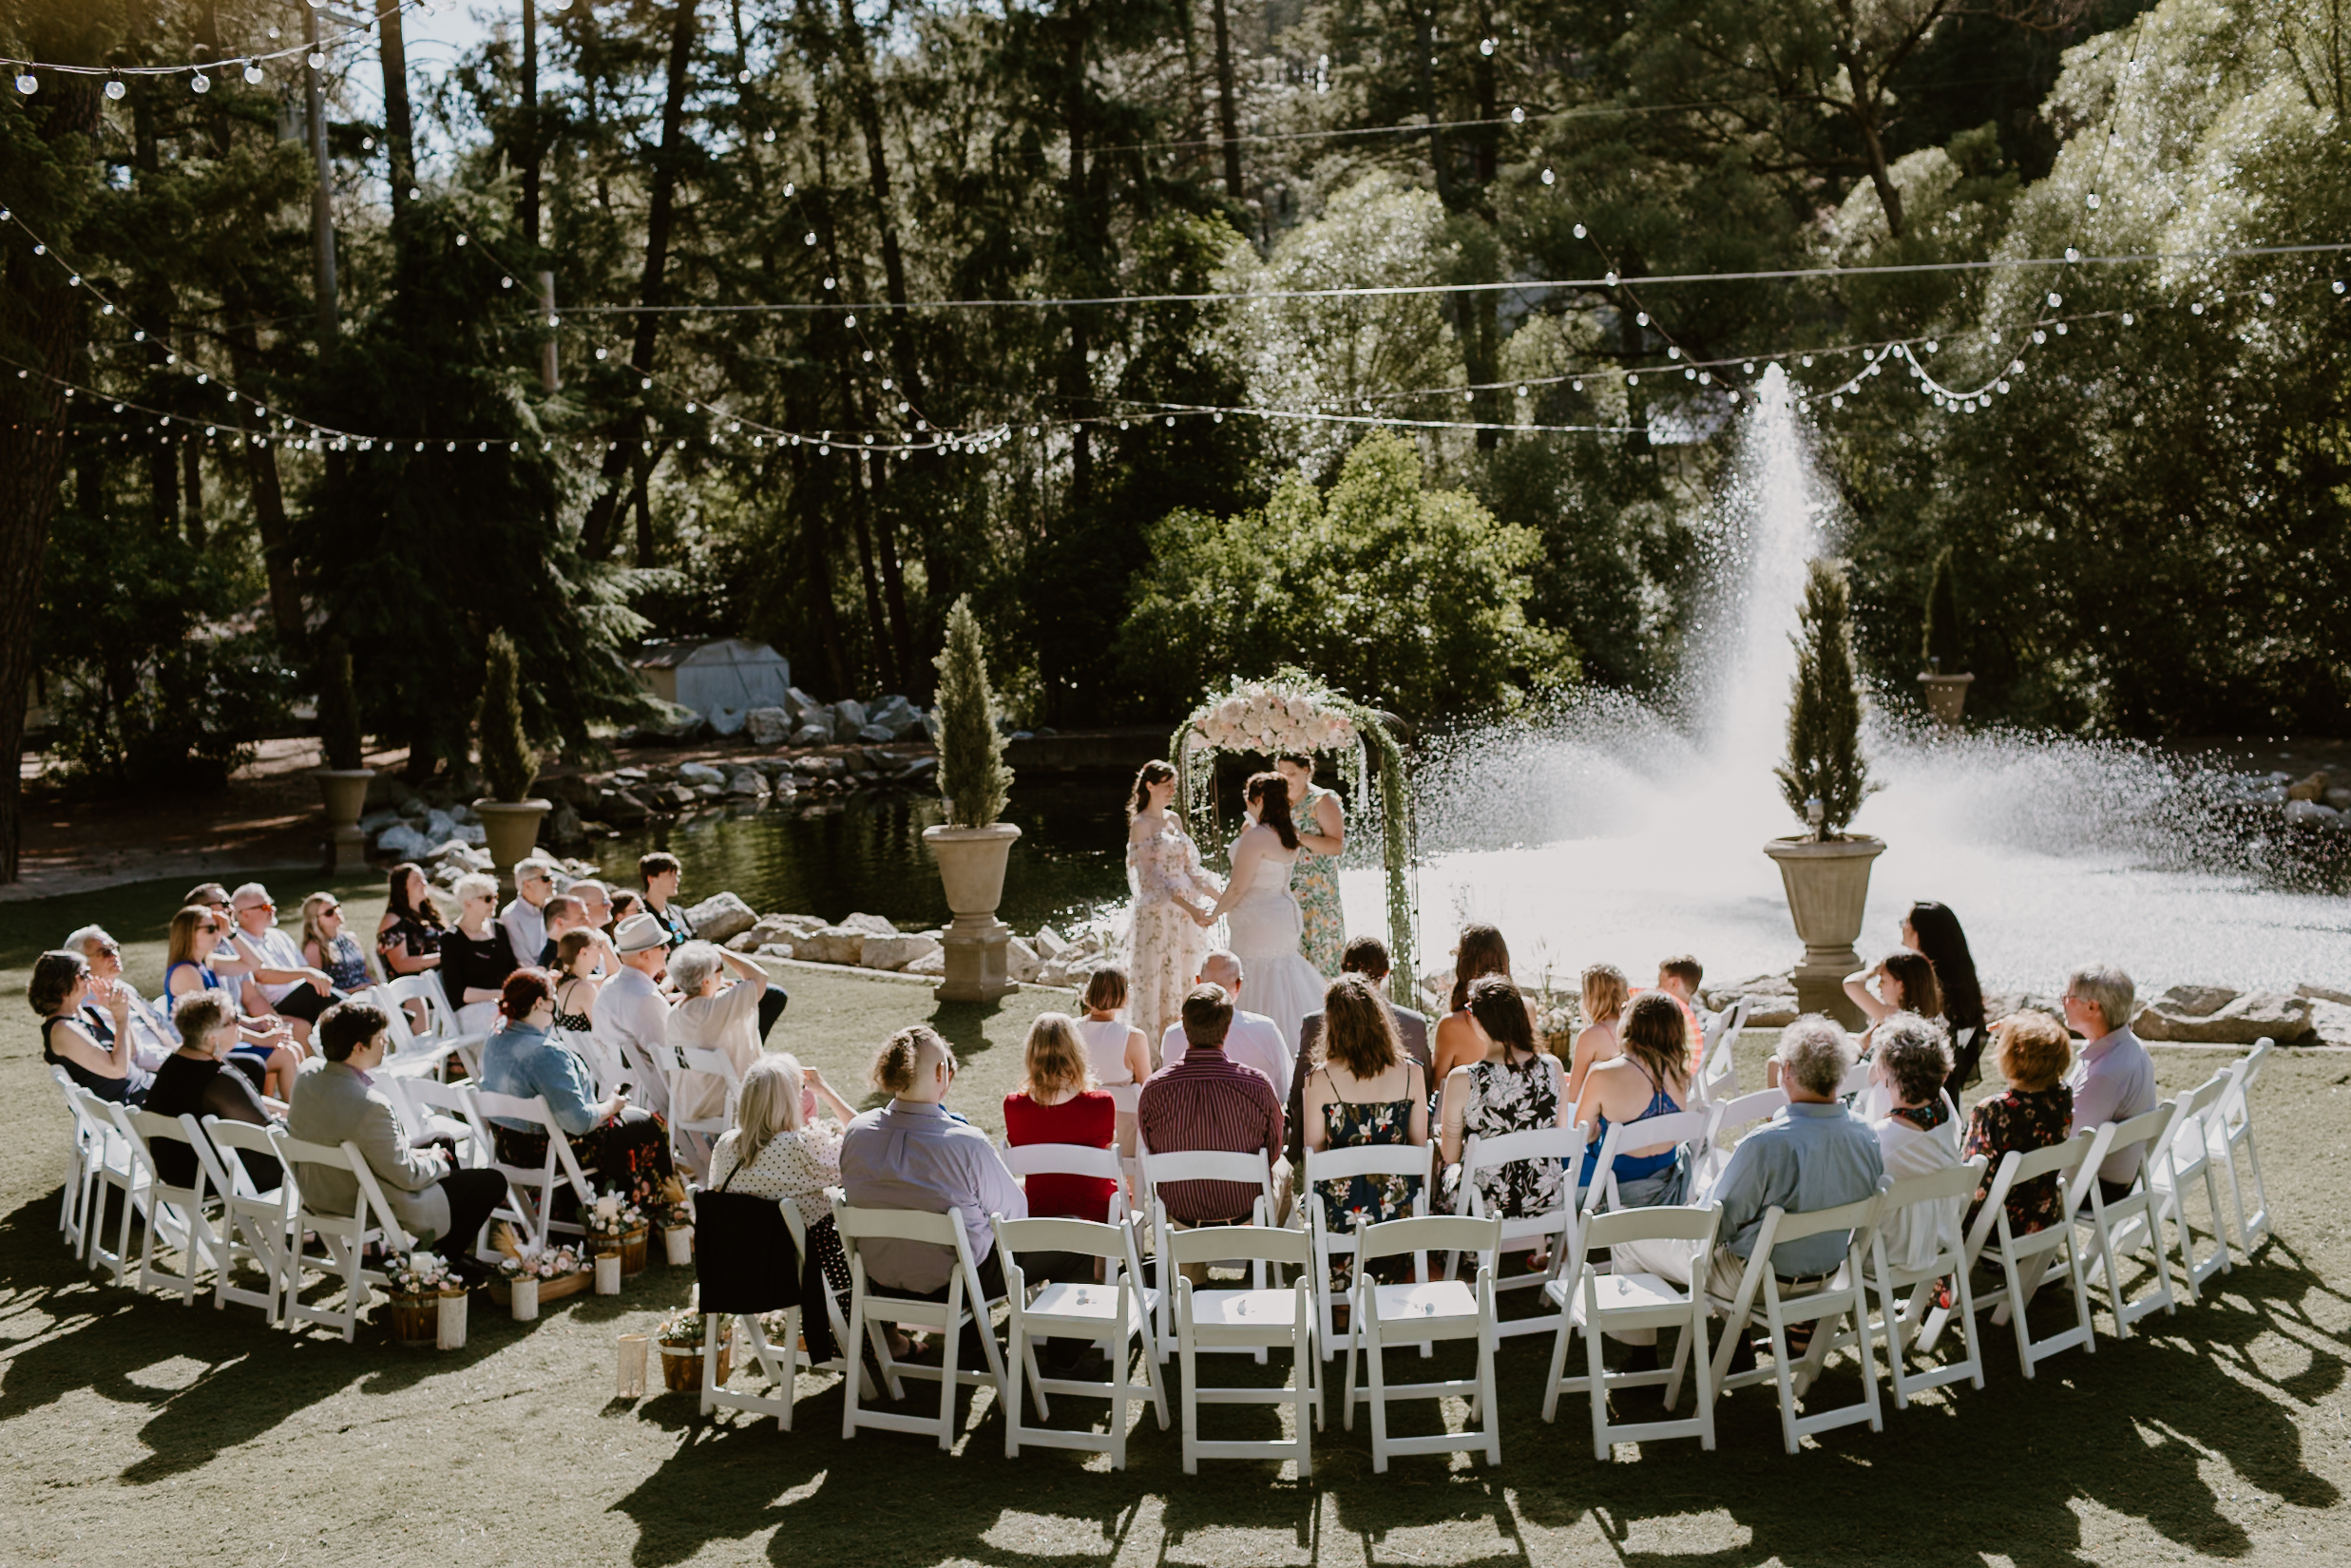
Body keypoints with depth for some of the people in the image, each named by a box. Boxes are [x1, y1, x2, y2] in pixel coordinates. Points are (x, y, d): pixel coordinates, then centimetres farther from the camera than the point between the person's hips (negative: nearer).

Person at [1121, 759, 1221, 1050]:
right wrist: (1189, 906, -25)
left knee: (1182, 979, 9)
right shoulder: (1140, 825, -9)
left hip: (1184, 913, 7)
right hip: (1156, 913, -7)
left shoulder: (1173, 820, 12)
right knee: (1156, 980, -3)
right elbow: (1153, 876, -17)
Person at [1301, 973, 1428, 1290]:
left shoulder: (1320, 1079, -14)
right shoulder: (1411, 1073, -9)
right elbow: (1421, 1145, 2)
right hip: (1397, 1205, 2)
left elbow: (1313, 1150, -5)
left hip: (1341, 1214, -2)